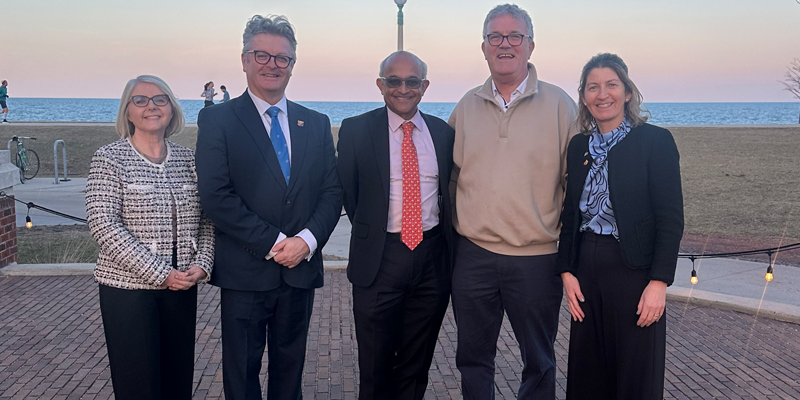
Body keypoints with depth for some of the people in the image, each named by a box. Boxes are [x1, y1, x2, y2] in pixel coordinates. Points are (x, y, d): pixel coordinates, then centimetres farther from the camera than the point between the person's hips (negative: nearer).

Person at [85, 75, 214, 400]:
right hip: (127, 287, -4)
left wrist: (202, 263, -8)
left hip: (182, 287, 4)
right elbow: (104, 225, -13)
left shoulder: (187, 159, 7)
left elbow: (206, 218, 9)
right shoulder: (109, 158, -5)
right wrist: (160, 273, -17)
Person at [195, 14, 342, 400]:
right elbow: (216, 196, -12)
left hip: (300, 269, 4)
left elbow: (332, 191, 6)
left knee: (290, 367, 16)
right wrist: (273, 244, -16)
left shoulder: (316, 123, 10)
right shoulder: (217, 119, -2)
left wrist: (307, 239, -11)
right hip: (244, 272, -3)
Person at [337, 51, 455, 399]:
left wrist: (441, 236, 4)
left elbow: (449, 190, 13)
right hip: (379, 260, -2)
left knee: (417, 364, 16)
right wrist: (371, 233, 4)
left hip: (432, 257, 3)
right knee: (375, 367, 9)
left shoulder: (443, 132, 6)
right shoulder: (356, 130, -3)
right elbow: (348, 192, 3)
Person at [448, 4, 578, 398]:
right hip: (473, 253, 3)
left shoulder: (559, 105, -2)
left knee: (539, 362, 13)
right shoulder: (466, 107, 7)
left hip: (537, 257, -2)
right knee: (473, 357, 15)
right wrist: (453, 230, 10)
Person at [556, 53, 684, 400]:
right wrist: (567, 271, 2)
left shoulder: (655, 141, -6)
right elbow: (570, 214, 11)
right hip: (586, 270, 5)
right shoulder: (578, 146, 9)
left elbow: (671, 218, -9)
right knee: (588, 372, 12)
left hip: (633, 269, -4)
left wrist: (659, 282, -15)